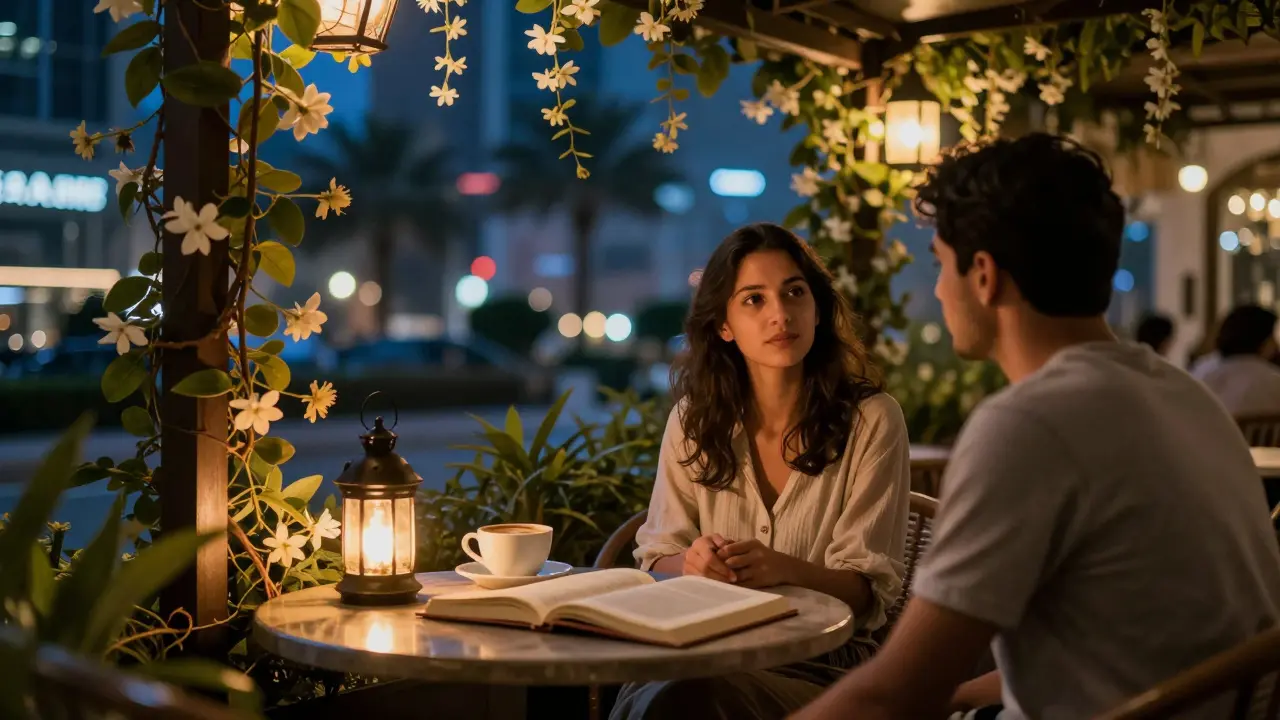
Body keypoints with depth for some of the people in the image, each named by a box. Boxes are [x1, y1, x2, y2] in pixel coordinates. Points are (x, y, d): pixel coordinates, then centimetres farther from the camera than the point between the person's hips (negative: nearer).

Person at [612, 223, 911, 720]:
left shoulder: (872, 421, -3)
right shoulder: (694, 420, 5)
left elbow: (871, 589, -5)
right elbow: (656, 558, 8)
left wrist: (786, 569, -26)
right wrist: (691, 562, -17)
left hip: (821, 666, -2)